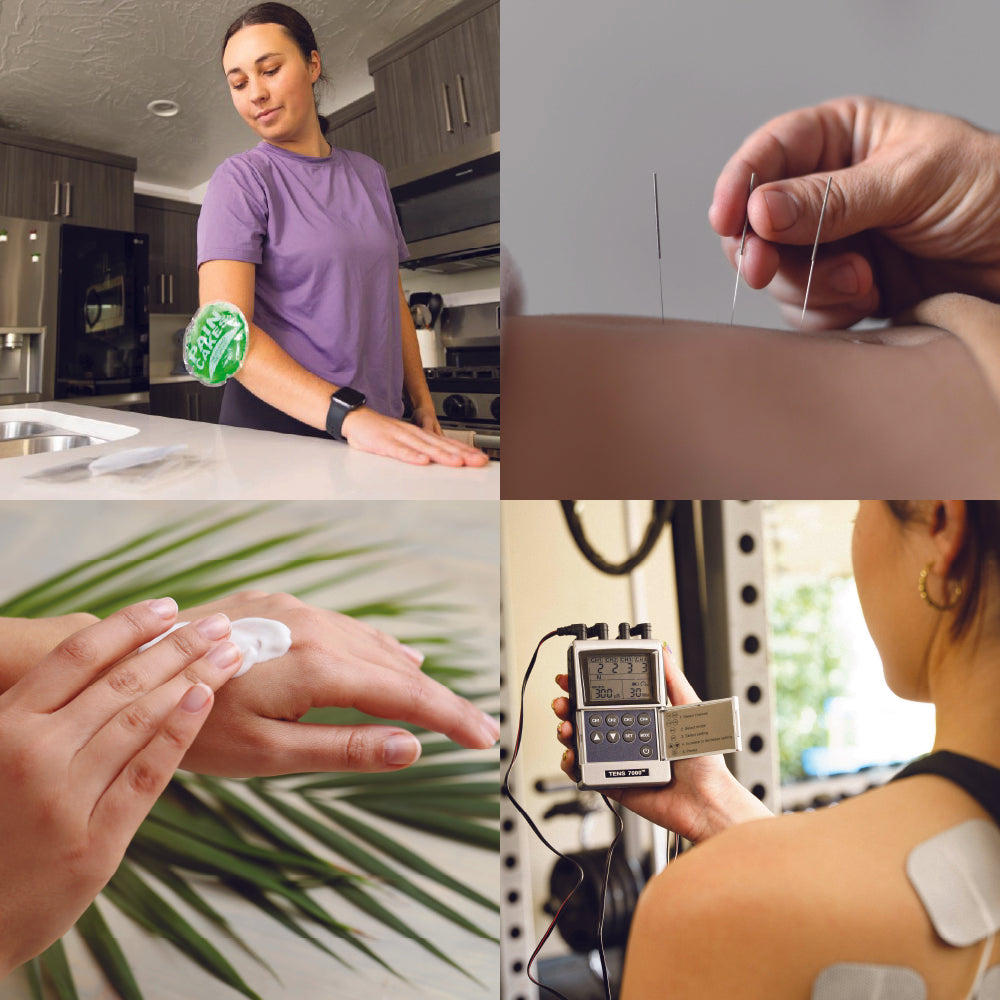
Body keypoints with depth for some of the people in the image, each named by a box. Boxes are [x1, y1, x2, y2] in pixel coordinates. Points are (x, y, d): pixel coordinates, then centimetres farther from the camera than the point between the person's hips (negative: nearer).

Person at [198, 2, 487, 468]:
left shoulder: (369, 175, 11)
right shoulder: (240, 180, -5)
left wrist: (422, 404, 7)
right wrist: (350, 416, -30)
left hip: (381, 425, 5)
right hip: (278, 425, -5)